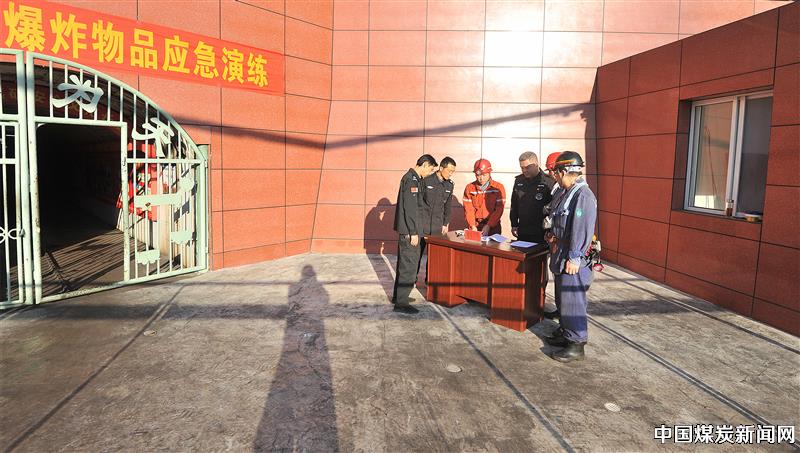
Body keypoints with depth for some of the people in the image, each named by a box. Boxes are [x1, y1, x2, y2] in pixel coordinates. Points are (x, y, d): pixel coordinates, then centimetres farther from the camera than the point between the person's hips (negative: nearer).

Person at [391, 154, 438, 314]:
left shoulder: (412, 177, 15)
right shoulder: (412, 179, -16)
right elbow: (410, 208, -21)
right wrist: (413, 232, -21)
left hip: (406, 229, 11)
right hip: (410, 230, -11)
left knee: (404, 263, 18)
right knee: (409, 265, -5)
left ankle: (398, 296, 28)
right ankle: (401, 302, 0)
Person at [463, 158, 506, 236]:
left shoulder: (498, 187, -2)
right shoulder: (469, 188, 3)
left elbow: (499, 209, -8)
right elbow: (468, 209, -2)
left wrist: (489, 225, -17)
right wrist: (472, 226, -16)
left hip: (493, 227, -1)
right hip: (475, 227, 1)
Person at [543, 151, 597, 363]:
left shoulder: (583, 196, -19)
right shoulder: (566, 193, 11)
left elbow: (583, 230, -23)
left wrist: (574, 258, -23)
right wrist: (552, 235, 13)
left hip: (572, 260, -10)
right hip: (560, 256, 10)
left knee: (572, 300, -4)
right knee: (561, 298, 19)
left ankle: (576, 344, 5)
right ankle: (566, 333, 34)